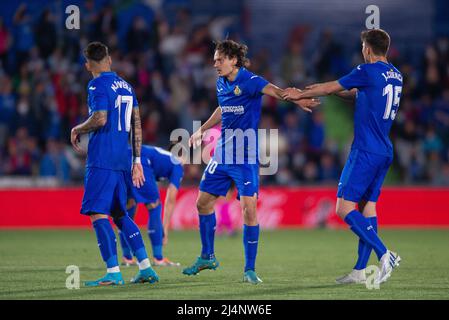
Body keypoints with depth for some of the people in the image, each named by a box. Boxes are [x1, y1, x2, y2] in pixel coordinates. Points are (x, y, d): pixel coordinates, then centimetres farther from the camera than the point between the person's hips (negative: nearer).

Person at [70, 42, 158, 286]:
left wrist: (77, 130, -2)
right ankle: (146, 268, 11)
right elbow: (136, 124, 17)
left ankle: (113, 272, -14)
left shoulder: (98, 85, -8)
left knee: (97, 214, -7)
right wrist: (137, 160, 20)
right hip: (122, 160, 8)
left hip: (101, 160, -8)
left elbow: (100, 119, -20)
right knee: (119, 214, 16)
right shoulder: (125, 85, 17)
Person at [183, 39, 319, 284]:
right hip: (222, 154, 7)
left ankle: (250, 270, -4)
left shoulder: (249, 81, -15)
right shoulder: (221, 83, 6)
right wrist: (201, 130, 35)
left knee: (249, 209, -13)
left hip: (246, 158, -7)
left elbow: (272, 90, -35)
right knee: (203, 202, 12)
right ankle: (207, 257, 30)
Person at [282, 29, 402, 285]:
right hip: (385, 152, 8)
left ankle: (385, 254, -18)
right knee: (368, 206, 9)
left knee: (345, 207, -8)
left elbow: (331, 88, 0)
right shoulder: (396, 76, 14)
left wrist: (300, 95, 14)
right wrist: (324, 91, 31)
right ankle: (360, 270, 8)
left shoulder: (368, 71, -11)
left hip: (366, 152, -8)